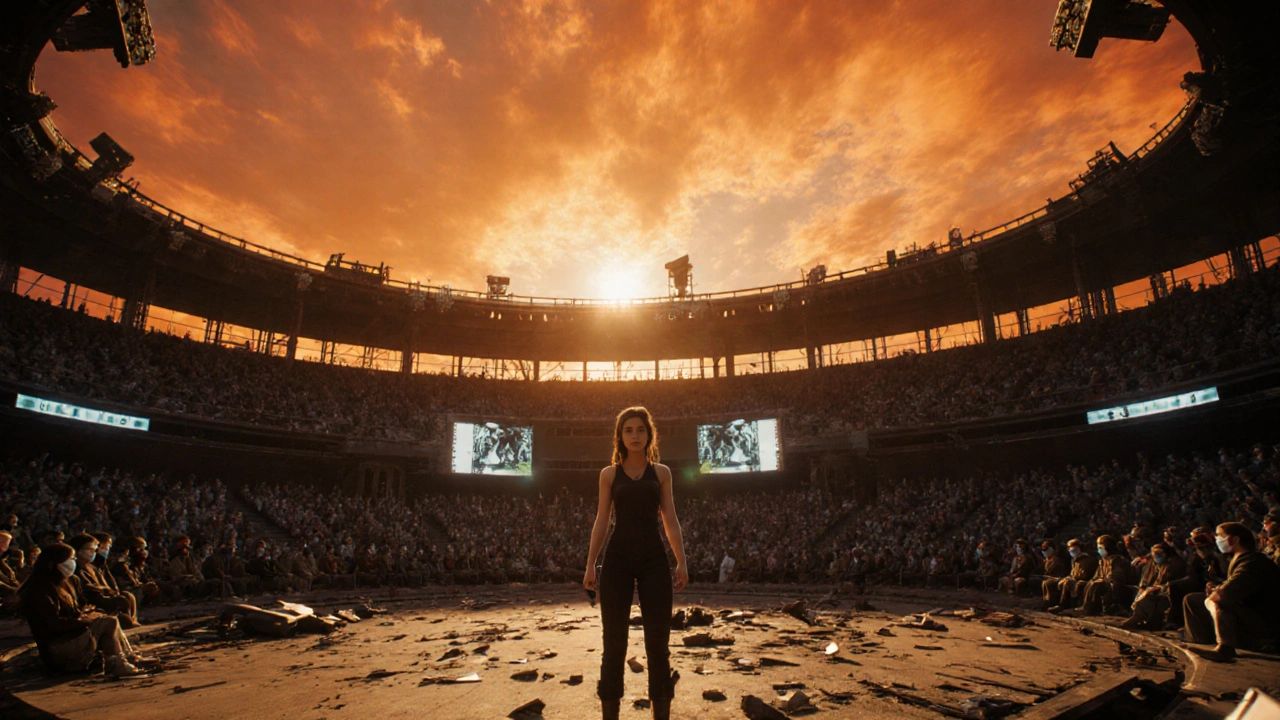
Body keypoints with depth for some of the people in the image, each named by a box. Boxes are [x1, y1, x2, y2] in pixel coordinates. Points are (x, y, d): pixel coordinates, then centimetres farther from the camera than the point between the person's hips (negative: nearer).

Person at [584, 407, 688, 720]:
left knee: (657, 640, 3)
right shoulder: (609, 474, 7)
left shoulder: (661, 472, 8)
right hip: (617, 560, 0)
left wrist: (681, 562, -1)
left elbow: (670, 521, 7)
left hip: (654, 560, 0)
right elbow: (601, 522, 6)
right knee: (614, 641, 4)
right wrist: (590, 564, 0)